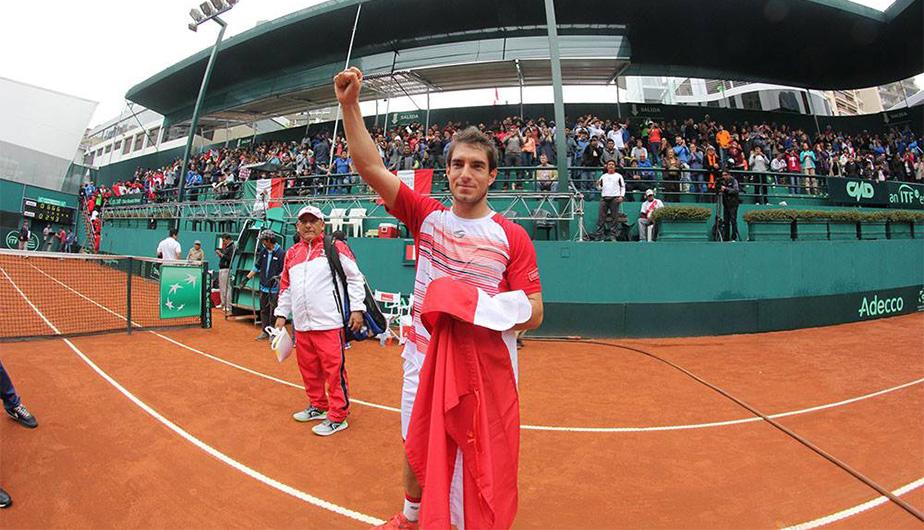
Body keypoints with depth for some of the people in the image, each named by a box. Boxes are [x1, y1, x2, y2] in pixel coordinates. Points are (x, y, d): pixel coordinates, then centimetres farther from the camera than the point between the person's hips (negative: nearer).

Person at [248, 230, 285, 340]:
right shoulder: (263, 252, 8)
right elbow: (256, 267, 17)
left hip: (274, 288, -6)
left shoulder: (280, 253, -10)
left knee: (274, 311, -1)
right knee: (264, 310, 13)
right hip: (263, 287, 6)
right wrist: (247, 278, 16)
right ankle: (264, 332, 24)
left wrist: (278, 277, -22)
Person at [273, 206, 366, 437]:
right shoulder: (292, 253, 16)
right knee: (308, 369, 15)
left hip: (329, 324, -6)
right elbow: (286, 287, 24)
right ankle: (318, 406, 33)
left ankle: (337, 416, 8)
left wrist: (357, 308, -9)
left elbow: (355, 279, -3)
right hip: (301, 325, 6)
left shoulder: (335, 247, -1)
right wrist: (281, 314, 19)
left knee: (334, 369, -3)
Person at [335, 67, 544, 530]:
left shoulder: (512, 237, -6)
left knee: (478, 464, 9)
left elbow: (533, 311, -6)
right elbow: (371, 168, -7)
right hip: (423, 358, 3)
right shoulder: (426, 215, 0)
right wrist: (350, 105, -16)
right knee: (416, 452, 19)